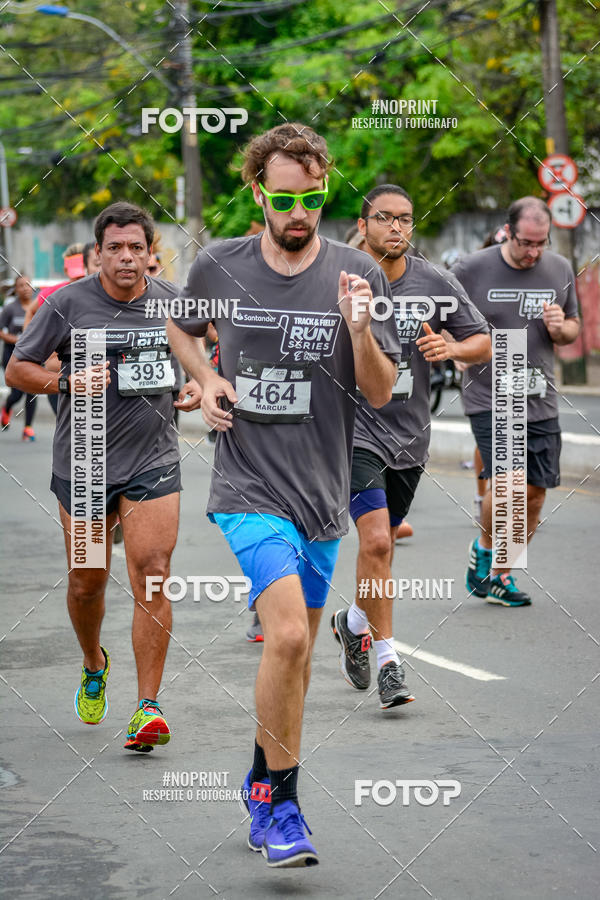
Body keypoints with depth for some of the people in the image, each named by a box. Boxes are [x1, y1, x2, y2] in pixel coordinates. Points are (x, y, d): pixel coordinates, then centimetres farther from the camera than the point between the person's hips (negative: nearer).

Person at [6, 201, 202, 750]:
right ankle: (94, 665, 40)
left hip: (152, 463, 0)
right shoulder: (67, 304, -5)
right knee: (87, 583, 9)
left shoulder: (173, 302, 3)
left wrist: (194, 389, -1)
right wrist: (67, 382, -19)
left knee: (152, 576, -12)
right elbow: (17, 369, -1)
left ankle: (147, 706, -10)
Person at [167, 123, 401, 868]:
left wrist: (360, 331, -19)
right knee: (288, 636, -20)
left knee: (296, 652, 13)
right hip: (248, 485, -3)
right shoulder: (218, 267, -2)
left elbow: (381, 394, 0)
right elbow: (179, 326, 20)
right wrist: (205, 378, 1)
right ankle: (280, 799, -6)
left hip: (322, 494, 3)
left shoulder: (356, 274, -2)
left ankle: (262, 782, 35)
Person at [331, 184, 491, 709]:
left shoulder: (435, 283, -2)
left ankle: (354, 622, 44)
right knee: (376, 542, -17)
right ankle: (388, 659, -8)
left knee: (382, 542, 17)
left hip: (410, 433, 4)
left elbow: (484, 343, 4)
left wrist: (452, 348, -17)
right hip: (355, 430, -4)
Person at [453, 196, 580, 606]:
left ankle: (500, 575, 20)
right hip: (488, 398, -4)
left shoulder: (561, 270, 6)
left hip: (540, 400, 4)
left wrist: (560, 328, -5)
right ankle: (484, 548, 11)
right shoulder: (472, 269, -6)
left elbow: (574, 326, 18)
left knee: (535, 493, 3)